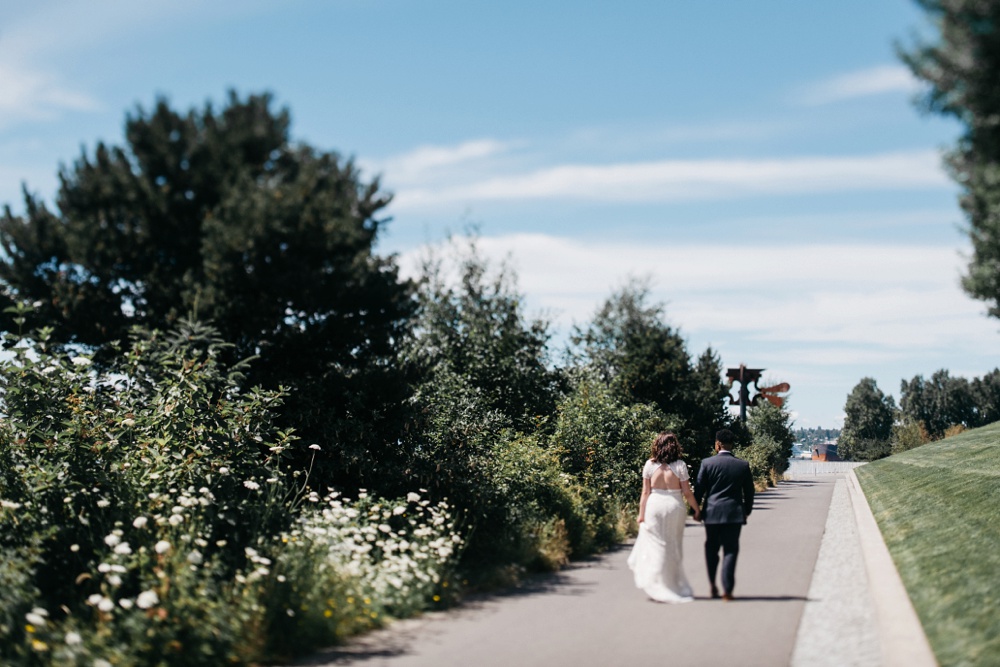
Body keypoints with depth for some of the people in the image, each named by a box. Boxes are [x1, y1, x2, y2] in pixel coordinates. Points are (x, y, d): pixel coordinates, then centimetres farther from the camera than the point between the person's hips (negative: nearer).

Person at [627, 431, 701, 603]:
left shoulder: (650, 465, -3)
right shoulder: (680, 465, -6)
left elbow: (645, 492, -1)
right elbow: (687, 493, -4)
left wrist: (641, 513, 4)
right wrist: (697, 510, 8)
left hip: (654, 505, 0)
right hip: (674, 506, 0)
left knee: (655, 545, 9)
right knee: (673, 547, 11)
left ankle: (656, 584, 6)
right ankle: (673, 585, 19)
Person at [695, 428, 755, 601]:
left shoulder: (707, 463, -5)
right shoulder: (743, 465, 0)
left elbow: (699, 489, -2)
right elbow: (749, 491, 7)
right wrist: (747, 511, 21)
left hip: (712, 513, 0)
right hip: (734, 513, 0)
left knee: (711, 549, 15)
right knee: (730, 551, 2)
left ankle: (713, 585, 19)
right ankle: (727, 590, -4)